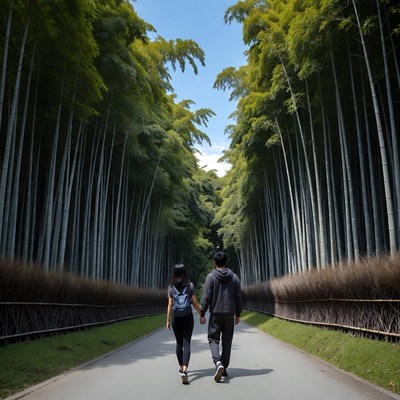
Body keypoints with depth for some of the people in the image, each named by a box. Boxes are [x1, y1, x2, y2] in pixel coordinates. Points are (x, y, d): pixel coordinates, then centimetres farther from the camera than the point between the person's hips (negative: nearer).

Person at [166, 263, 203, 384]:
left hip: (176, 318, 2)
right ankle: (184, 370, -18)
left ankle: (181, 368, 30)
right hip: (188, 317, -1)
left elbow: (170, 305, -3)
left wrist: (168, 320, 3)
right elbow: (195, 303, -5)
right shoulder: (190, 285, -3)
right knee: (186, 344, -3)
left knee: (179, 343, 17)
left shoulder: (171, 287, -2)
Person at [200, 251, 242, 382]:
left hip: (216, 313, -3)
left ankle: (218, 363, -17)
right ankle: (224, 369, 14)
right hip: (230, 314, 3)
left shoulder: (211, 277, -6)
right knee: (227, 341, 12)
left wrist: (202, 314, -4)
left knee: (213, 339, 6)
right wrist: (238, 314, 12)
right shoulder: (234, 277, 4)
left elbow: (206, 297, -10)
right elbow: (238, 297, 4)